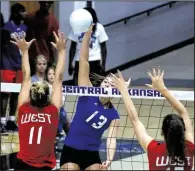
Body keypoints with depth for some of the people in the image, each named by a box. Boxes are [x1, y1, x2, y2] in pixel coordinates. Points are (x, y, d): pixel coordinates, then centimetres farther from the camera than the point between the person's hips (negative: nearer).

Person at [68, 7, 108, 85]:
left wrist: (103, 64, -6)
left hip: (94, 62, -1)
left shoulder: (99, 28, -3)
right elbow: (73, 47, 6)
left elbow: (103, 47, 1)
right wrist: (70, 64, 2)